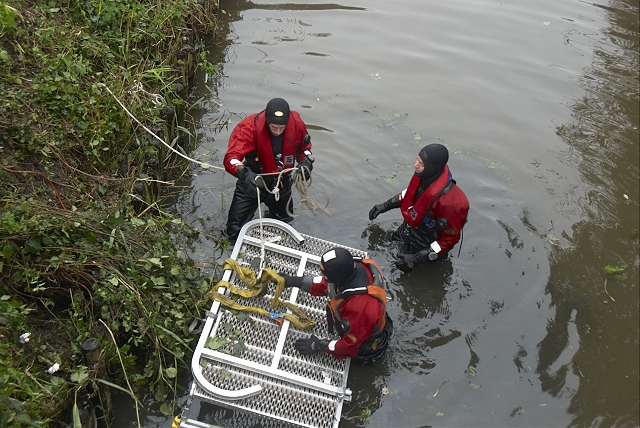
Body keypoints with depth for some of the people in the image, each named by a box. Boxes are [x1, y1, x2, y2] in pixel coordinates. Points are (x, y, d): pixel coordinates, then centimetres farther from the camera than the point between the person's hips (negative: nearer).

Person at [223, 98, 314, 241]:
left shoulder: (296, 123, -19)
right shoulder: (250, 127, -31)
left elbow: (304, 146, 3)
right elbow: (231, 158, -39)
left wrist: (305, 161, -17)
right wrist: (245, 174, -59)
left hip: (281, 183, 4)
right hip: (252, 181, -3)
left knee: (285, 222, 27)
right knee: (235, 232, -2)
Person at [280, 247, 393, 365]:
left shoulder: (359, 307, -45)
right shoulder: (356, 265, -26)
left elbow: (351, 345, -26)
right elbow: (327, 284, -3)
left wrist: (319, 345, -13)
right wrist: (295, 281, -6)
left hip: (366, 350, -6)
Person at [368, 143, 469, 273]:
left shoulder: (447, 199, -42)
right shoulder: (425, 176, -21)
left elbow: (450, 238, -29)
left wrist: (417, 259, -30)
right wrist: (386, 205, 6)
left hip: (424, 247, -7)